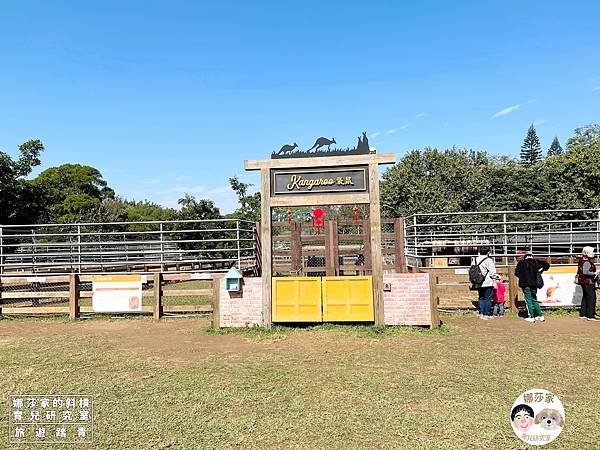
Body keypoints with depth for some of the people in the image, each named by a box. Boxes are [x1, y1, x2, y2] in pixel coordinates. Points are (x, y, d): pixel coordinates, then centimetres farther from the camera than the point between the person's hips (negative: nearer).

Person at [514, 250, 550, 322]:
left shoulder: (521, 263, -5)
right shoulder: (536, 262, 4)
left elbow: (516, 272, -7)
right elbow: (547, 265, 7)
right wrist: (541, 271, 14)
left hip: (525, 284, -4)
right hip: (534, 284, 4)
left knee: (528, 300, 1)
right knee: (534, 300, 16)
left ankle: (531, 317, -1)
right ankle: (540, 315, 14)